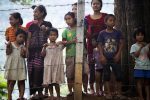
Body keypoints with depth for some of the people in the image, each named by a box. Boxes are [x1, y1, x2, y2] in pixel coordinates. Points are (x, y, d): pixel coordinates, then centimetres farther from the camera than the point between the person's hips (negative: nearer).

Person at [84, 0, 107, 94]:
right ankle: (91, 88, 5)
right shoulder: (87, 18, 9)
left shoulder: (105, 16, 6)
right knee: (91, 66, 1)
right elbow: (85, 32, 8)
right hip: (91, 45, 1)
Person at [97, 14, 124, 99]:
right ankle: (109, 93, 11)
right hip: (106, 58, 0)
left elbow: (121, 43, 0)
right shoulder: (102, 33, 0)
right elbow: (100, 45, 0)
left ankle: (119, 92, 12)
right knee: (107, 75, 4)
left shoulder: (118, 32, 2)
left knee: (119, 75, 1)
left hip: (115, 58, 0)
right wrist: (102, 56, -9)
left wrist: (118, 54, -9)